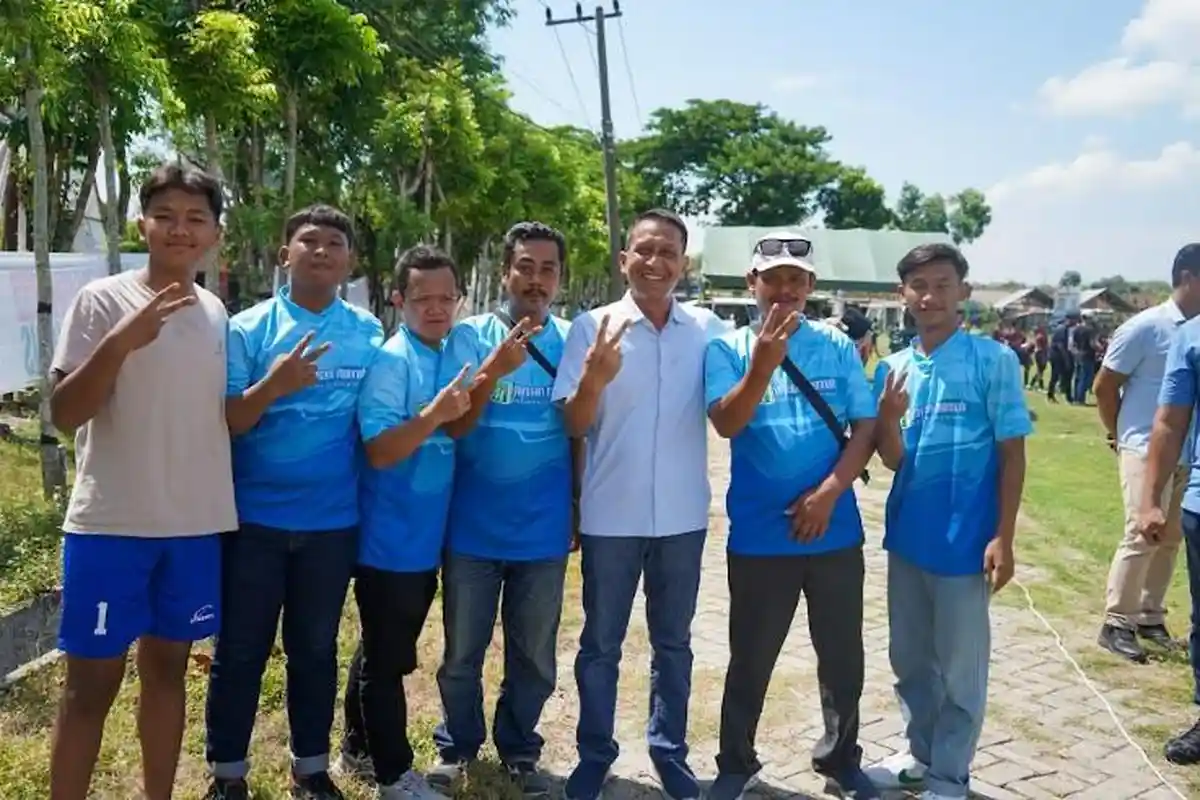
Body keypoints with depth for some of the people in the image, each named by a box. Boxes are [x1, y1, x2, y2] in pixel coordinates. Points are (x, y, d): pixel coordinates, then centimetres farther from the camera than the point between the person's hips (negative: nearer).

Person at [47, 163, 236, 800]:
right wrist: (120, 343, -27)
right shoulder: (102, 301, -7)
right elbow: (64, 414, -15)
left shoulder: (216, 313, 8)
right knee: (91, 681, 4)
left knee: (167, 666, 16)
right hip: (111, 525, -4)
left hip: (197, 524, 5)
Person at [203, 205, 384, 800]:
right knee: (241, 650, 8)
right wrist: (272, 385, -24)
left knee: (315, 648, 14)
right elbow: (225, 423, -8)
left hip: (332, 521, 2)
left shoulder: (369, 334, 3)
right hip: (255, 518, -1)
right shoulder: (248, 329, -3)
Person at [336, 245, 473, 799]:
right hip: (389, 540, -7)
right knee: (387, 658, 6)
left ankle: (360, 750, 37)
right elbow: (378, 451, -23)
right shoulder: (390, 361, -15)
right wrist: (433, 415, -33)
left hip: (427, 536, 7)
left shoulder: (455, 359, 6)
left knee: (385, 652, 20)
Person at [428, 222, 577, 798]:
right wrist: (495, 370, -28)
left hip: (544, 530, 1)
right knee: (462, 653, 13)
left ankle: (519, 750, 33)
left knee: (534, 657, 14)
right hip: (473, 527, -1)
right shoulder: (471, 335, -5)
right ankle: (457, 745, 34)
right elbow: (452, 425, -13)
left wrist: (580, 507, 9)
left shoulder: (572, 341, 0)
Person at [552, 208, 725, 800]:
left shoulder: (708, 329, -1)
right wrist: (595, 378, -28)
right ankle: (595, 753, 29)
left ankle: (669, 750, 33)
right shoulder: (592, 326, -6)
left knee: (673, 641, 16)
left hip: (682, 515, 2)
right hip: (611, 515, -1)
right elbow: (574, 425, -9)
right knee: (600, 643, 12)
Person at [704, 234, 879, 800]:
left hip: (834, 530, 2)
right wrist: (763, 365, -30)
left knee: (843, 656, 13)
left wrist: (829, 491, -12)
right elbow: (726, 423, -15)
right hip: (759, 534, -1)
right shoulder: (728, 348, -2)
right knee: (750, 658, 11)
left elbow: (866, 427, 0)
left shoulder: (839, 348, 2)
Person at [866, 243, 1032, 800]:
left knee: (959, 666, 8)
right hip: (907, 535, 5)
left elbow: (1012, 453, -7)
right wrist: (888, 416, -17)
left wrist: (1003, 538, -11)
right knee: (909, 658, 17)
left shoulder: (993, 360, -7)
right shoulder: (893, 368, 4)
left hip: (965, 540, -5)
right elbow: (892, 459, 4)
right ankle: (920, 753, 36)